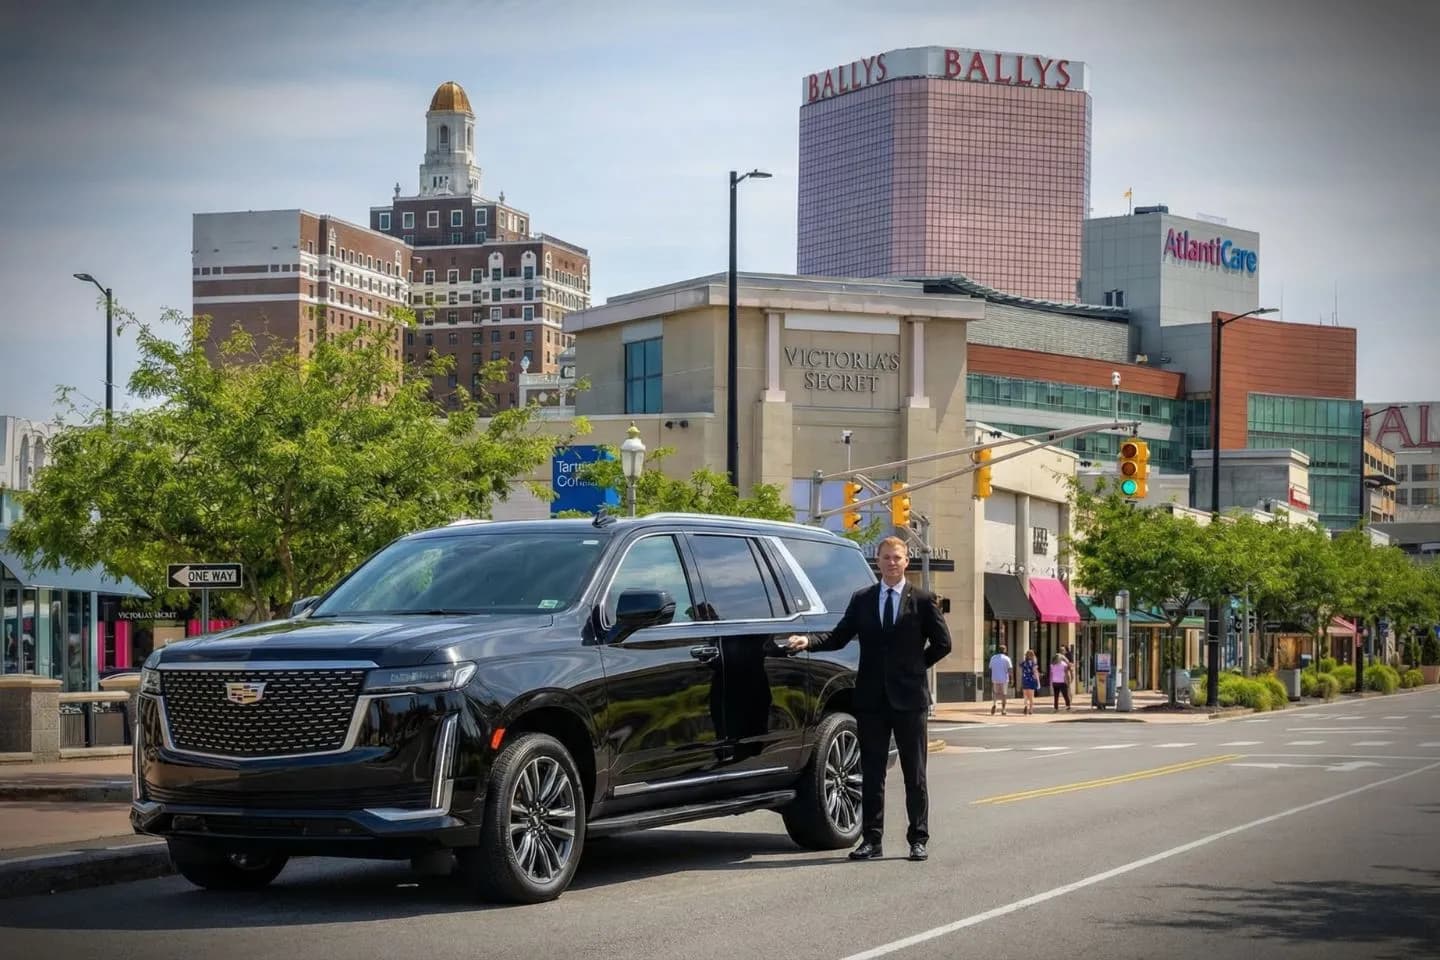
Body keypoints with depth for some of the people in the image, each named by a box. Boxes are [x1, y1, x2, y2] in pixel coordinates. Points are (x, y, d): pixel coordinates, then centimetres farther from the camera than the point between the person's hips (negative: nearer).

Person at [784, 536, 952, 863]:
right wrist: (807, 642, -11)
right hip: (871, 698, 2)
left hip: (909, 697, -2)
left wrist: (916, 666, 1)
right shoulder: (862, 600, 8)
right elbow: (839, 637, 3)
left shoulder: (923, 601, 2)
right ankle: (872, 840, 9)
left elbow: (942, 643, 4)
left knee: (915, 774, 3)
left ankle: (918, 839, 9)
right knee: (872, 774, 5)